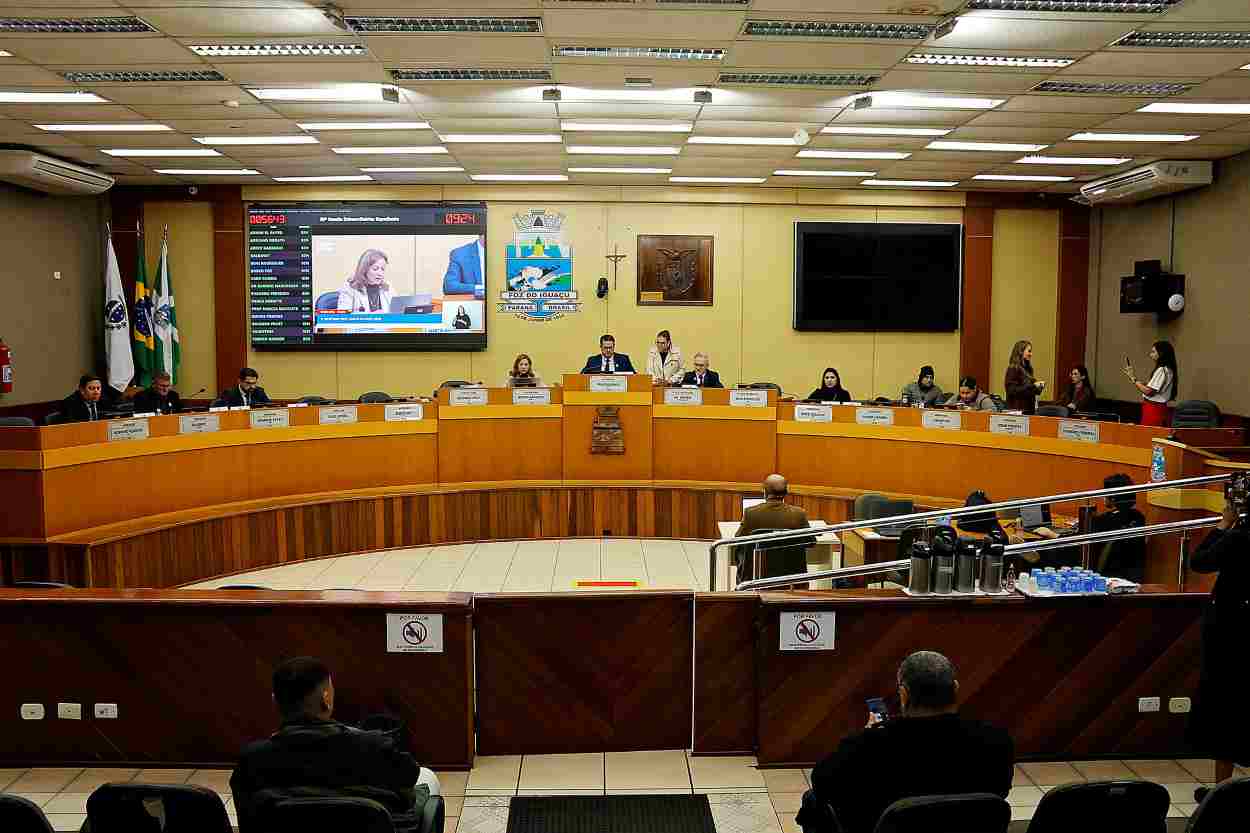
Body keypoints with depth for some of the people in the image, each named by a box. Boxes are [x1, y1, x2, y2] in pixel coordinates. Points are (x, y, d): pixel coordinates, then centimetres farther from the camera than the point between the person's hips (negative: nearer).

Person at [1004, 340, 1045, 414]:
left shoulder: (1027, 368, 13)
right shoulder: (1013, 369, -9)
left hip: (1029, 408, 7)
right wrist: (1033, 386, -18)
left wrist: (1038, 387, 6)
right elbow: (1012, 391, -17)